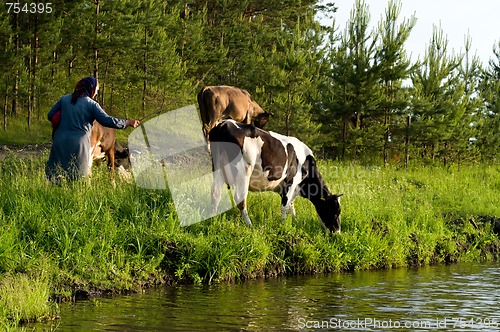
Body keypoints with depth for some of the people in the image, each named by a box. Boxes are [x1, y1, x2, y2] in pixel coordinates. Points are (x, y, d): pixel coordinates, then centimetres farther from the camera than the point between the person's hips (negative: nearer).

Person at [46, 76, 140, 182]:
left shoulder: (64, 99, 8)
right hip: (79, 144, -3)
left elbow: (50, 116, 11)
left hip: (60, 143, 3)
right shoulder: (91, 104, -4)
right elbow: (107, 120, -8)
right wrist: (128, 123, 1)